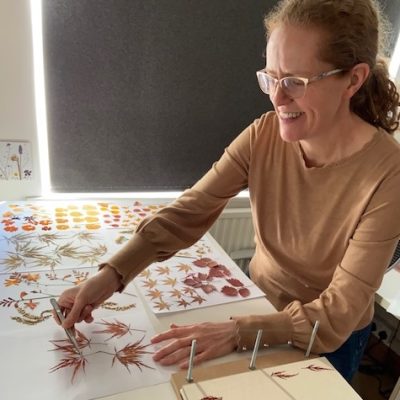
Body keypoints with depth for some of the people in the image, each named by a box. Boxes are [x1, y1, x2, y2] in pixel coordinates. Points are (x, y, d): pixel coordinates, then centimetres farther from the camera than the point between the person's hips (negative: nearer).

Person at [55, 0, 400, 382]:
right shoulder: (263, 135, -18)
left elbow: (337, 314, -26)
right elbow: (187, 212, -21)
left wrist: (236, 331, -36)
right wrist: (112, 273, -32)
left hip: (328, 339, -3)